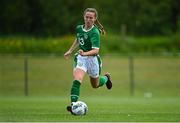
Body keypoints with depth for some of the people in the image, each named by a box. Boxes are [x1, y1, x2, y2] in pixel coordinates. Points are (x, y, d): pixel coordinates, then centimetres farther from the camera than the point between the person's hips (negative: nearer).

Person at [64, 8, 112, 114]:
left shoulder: (95, 32, -20)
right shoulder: (79, 28, -1)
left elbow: (96, 50, -29)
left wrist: (85, 53, -46)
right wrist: (70, 51, 22)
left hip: (92, 59, -3)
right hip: (80, 58, 3)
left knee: (95, 85, 19)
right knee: (77, 80, -23)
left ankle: (106, 78, 53)